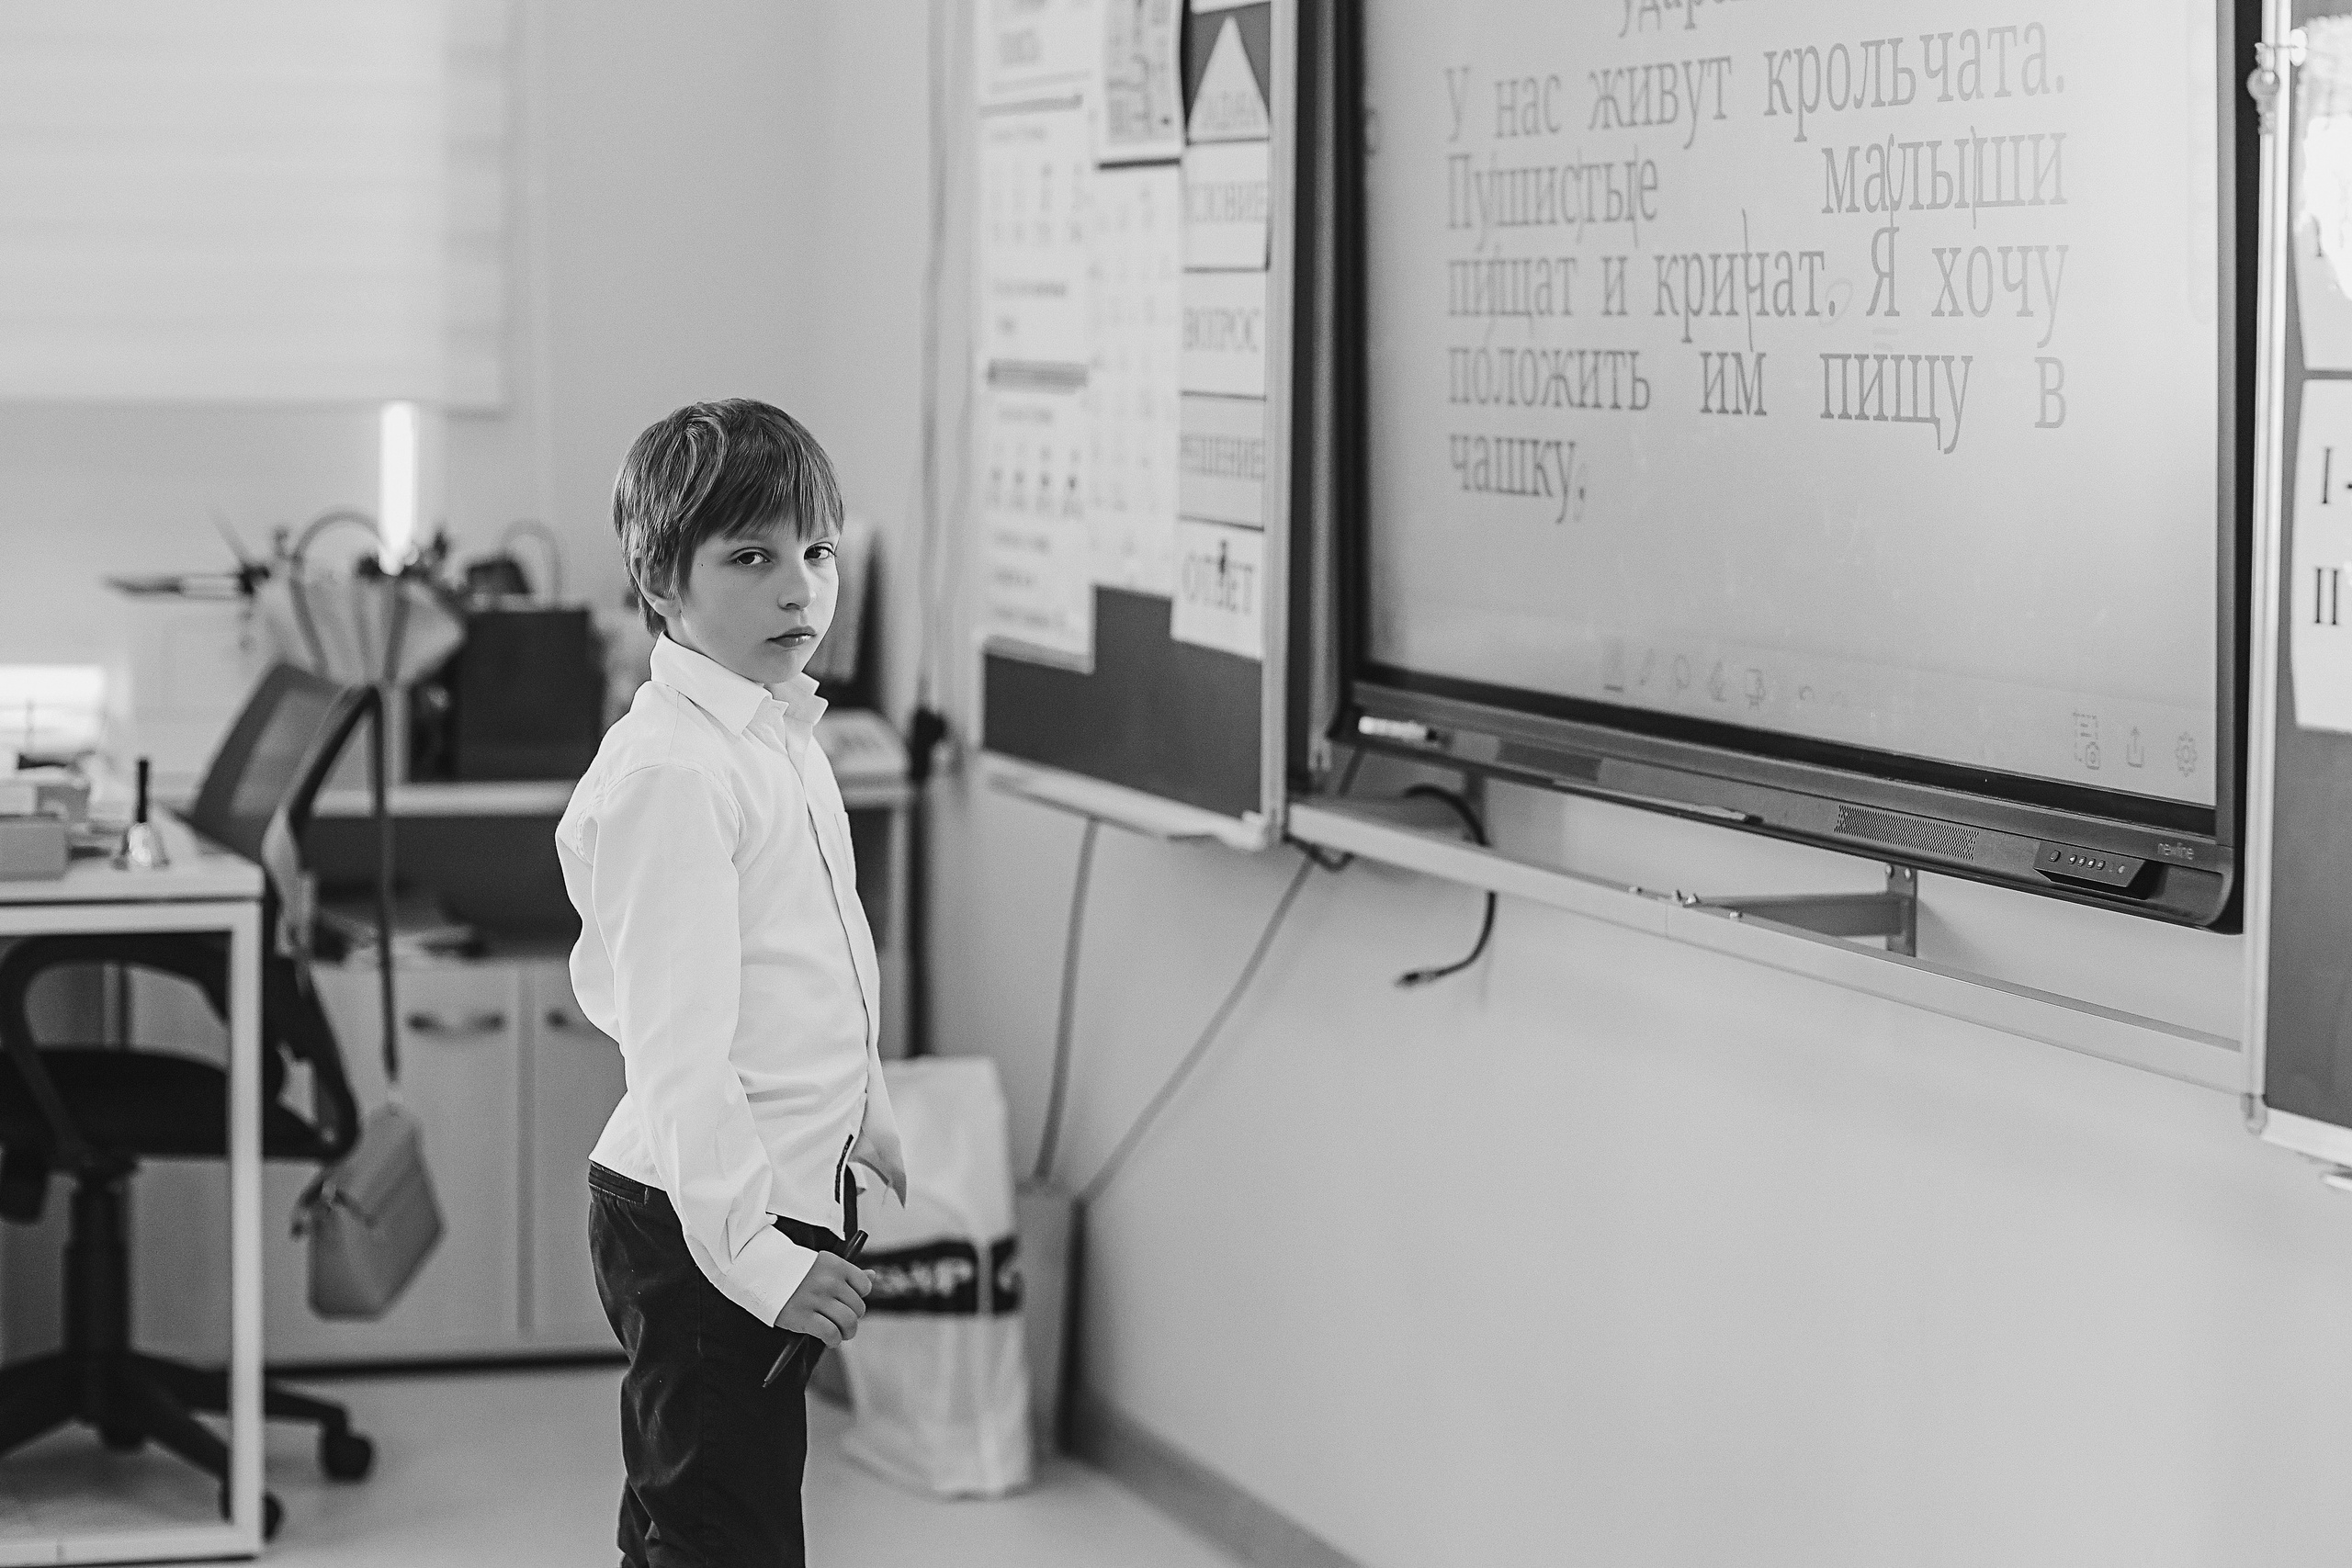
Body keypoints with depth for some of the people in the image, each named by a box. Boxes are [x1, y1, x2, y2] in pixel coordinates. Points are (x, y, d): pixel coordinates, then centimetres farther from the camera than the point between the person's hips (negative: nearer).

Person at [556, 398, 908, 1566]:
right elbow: (675, 1044, -24)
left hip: (777, 1200, 10)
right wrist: (749, 1251, -26)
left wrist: (867, 1123, 26)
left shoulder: (782, 736, 10)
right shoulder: (669, 772, -20)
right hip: (700, 1221, -10)